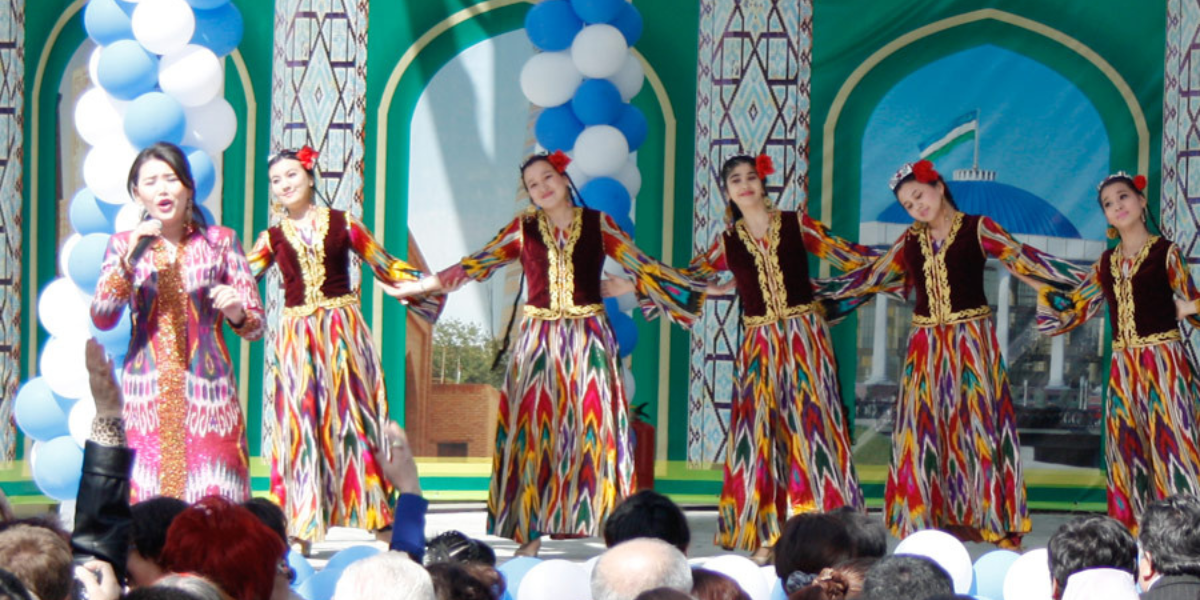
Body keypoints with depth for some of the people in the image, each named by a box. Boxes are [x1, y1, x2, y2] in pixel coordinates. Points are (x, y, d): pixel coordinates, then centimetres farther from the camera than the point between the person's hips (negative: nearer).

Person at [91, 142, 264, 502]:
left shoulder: (220, 242, 7)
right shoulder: (123, 246, 10)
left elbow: (256, 326, 6)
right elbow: (101, 319, -3)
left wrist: (237, 313, -16)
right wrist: (130, 260, -12)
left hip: (207, 392, -1)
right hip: (145, 395, 1)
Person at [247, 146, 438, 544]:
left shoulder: (342, 224, 7)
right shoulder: (273, 239, 10)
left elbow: (386, 265, 7)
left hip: (344, 331, -1)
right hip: (297, 340, 1)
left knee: (353, 419, -3)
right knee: (299, 426, 0)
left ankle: (377, 523, -1)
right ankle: (302, 530, 4)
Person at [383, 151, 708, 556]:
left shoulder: (597, 223, 5)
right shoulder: (523, 229, 7)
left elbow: (641, 266, 5)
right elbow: (475, 265, 8)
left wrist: (695, 290, 1)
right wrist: (418, 287, 5)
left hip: (588, 340, -1)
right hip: (538, 339, 1)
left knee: (593, 430, -2)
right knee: (534, 430, -2)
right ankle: (529, 535, 1)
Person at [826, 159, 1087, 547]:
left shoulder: (977, 229, -1)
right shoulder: (911, 241, 12)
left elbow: (1024, 259, -6)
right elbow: (871, 277, 20)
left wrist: (1086, 280, -14)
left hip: (972, 341, -4)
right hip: (926, 346, 4)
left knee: (976, 423, -5)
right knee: (924, 428, 1)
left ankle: (988, 518, -2)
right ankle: (929, 519, 5)